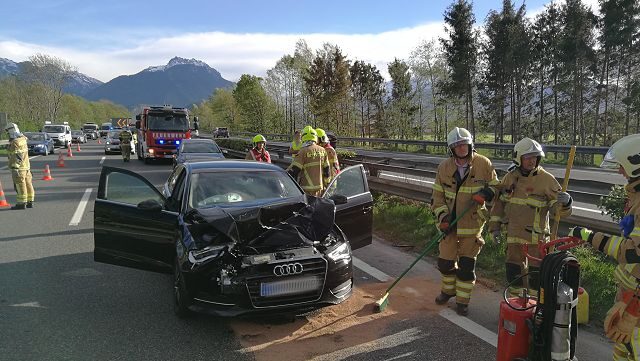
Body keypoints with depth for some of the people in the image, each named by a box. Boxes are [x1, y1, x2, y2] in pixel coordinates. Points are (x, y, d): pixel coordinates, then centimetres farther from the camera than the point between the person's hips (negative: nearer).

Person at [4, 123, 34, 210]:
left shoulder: (15, 143, -18)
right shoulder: (22, 139, 7)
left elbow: (17, 157, -24)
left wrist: (14, 168, -25)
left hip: (19, 167, -9)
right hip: (26, 166, 9)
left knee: (20, 185, -5)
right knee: (27, 184, 9)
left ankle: (21, 203, -1)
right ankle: (30, 202, 14)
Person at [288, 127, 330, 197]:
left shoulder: (303, 151, -11)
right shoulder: (322, 151, 6)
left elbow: (294, 170, -12)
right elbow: (327, 170, 10)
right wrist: (325, 184, 20)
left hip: (307, 188, -5)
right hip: (319, 187, 6)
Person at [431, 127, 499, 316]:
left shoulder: (483, 164, -6)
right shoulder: (444, 167, -2)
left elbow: (495, 186, 5)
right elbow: (438, 195, 3)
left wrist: (485, 193, -17)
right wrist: (443, 216, -10)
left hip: (472, 222, -2)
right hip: (450, 222, 2)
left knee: (467, 264, 5)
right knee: (445, 261, 11)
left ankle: (462, 300, 21)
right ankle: (448, 290, 38)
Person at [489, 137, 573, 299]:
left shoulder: (546, 179, -9)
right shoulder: (510, 177, 2)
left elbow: (558, 209, -9)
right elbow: (499, 202, 12)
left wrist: (564, 202, -32)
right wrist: (495, 226, 8)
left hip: (537, 235, -3)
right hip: (514, 234, 4)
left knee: (537, 271, 5)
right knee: (513, 269, 12)